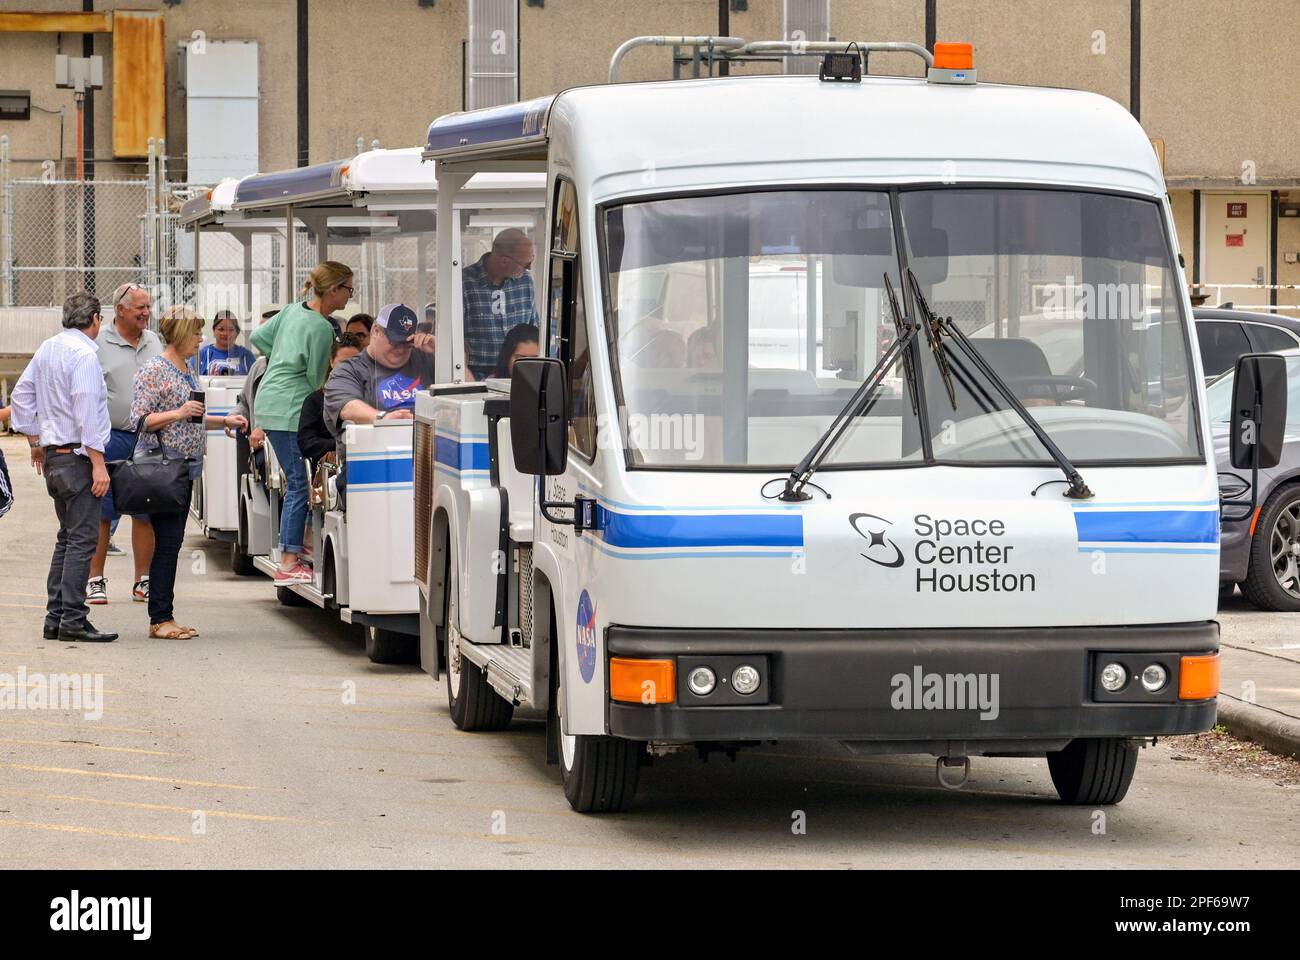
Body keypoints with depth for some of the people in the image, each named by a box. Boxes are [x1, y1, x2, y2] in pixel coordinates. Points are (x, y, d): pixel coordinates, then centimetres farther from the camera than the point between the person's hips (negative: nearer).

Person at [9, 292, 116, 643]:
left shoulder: (46, 349, 12)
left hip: (52, 455, 9)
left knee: (67, 537, 15)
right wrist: (98, 464, -20)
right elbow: (87, 413, -20)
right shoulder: (84, 355, -14)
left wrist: (36, 441, 25)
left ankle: (54, 618, 13)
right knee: (82, 538, -8)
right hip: (77, 456, -9)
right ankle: (73, 620, -12)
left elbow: (21, 394, 19)